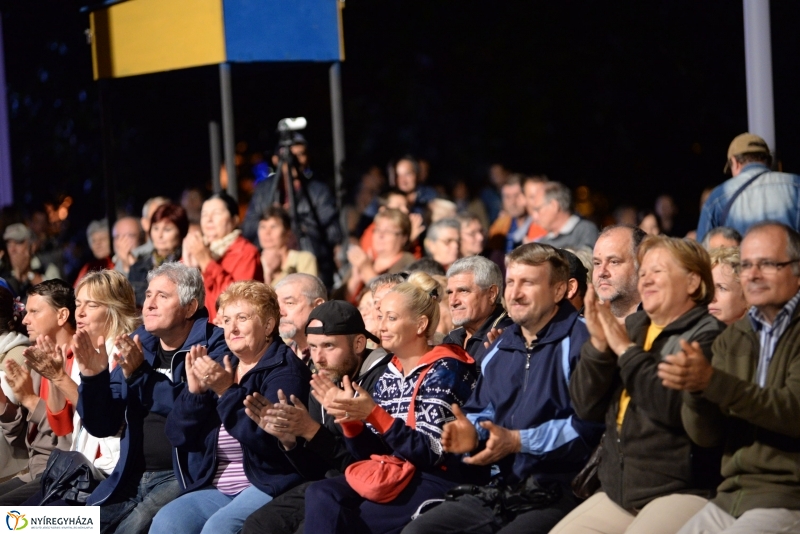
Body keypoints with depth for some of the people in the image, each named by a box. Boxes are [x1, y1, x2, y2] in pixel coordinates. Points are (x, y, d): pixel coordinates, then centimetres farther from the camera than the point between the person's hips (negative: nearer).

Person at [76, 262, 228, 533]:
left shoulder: (213, 346, -6)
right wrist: (92, 378, -7)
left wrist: (140, 374, -25)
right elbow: (102, 426, 11)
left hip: (183, 474, -6)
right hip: (132, 476, 6)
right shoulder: (137, 344, 11)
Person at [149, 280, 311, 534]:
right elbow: (177, 436, 10)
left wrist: (227, 392, -23)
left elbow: (273, 438, -20)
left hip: (267, 486, -6)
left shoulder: (284, 370, -4)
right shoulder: (220, 369, 15)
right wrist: (194, 391, -7)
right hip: (214, 489, 6)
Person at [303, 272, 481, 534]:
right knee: (320, 494, -21)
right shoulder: (390, 374, 12)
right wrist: (349, 416, -8)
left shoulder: (444, 371, -8)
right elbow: (371, 453, 10)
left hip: (439, 482, -6)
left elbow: (432, 453, -17)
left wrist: (372, 413, -24)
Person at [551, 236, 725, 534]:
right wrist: (598, 344, -5)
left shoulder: (707, 336, -6)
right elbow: (586, 408, 10)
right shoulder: (632, 327, 14)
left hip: (680, 493, -7)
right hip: (616, 494, 7)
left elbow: (677, 407, -22)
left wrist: (627, 350, -14)